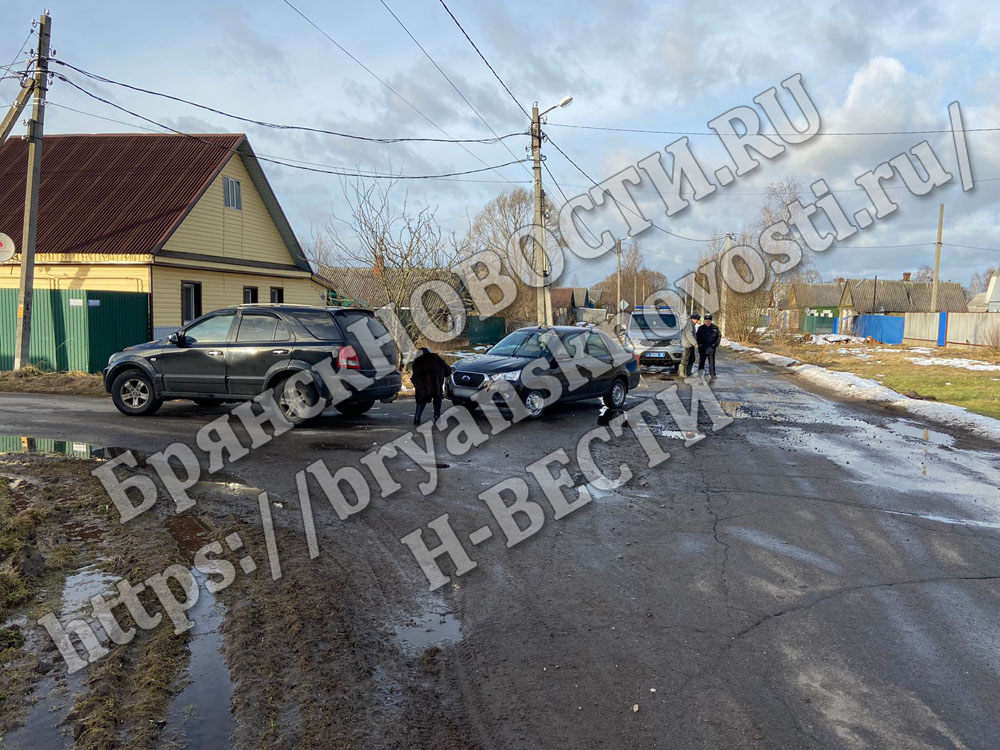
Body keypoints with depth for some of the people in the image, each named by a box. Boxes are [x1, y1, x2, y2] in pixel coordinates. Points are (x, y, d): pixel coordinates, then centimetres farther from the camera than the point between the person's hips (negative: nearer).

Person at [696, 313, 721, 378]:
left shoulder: (715, 328, 0)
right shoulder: (701, 328, 0)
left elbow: (719, 336, 8)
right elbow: (698, 337, 7)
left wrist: (716, 344, -2)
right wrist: (699, 343, -8)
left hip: (711, 348, 0)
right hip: (702, 348, 1)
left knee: (712, 362, 1)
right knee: (701, 361, 10)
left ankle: (712, 374, 5)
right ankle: (700, 373, 22)